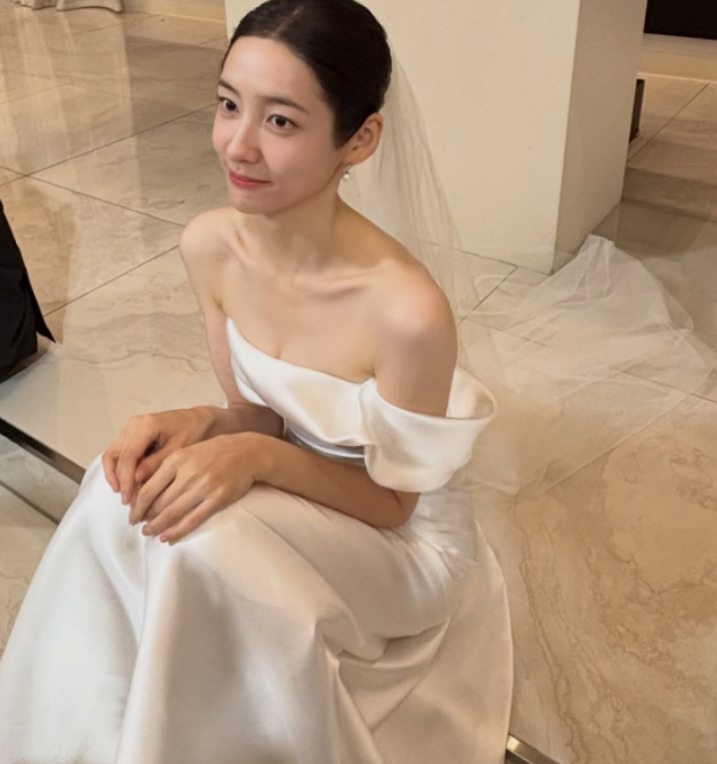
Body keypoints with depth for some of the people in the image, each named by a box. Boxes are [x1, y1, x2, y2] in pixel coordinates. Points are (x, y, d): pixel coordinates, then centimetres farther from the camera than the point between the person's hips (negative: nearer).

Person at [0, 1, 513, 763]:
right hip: (289, 487, 5)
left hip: (395, 541, -4)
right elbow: (257, 412, -1)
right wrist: (195, 425, -23)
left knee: (202, 552, -29)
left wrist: (258, 458, -32)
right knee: (120, 502, -21)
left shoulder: (406, 309, -33)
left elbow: (389, 502, -17)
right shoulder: (209, 245, -14)